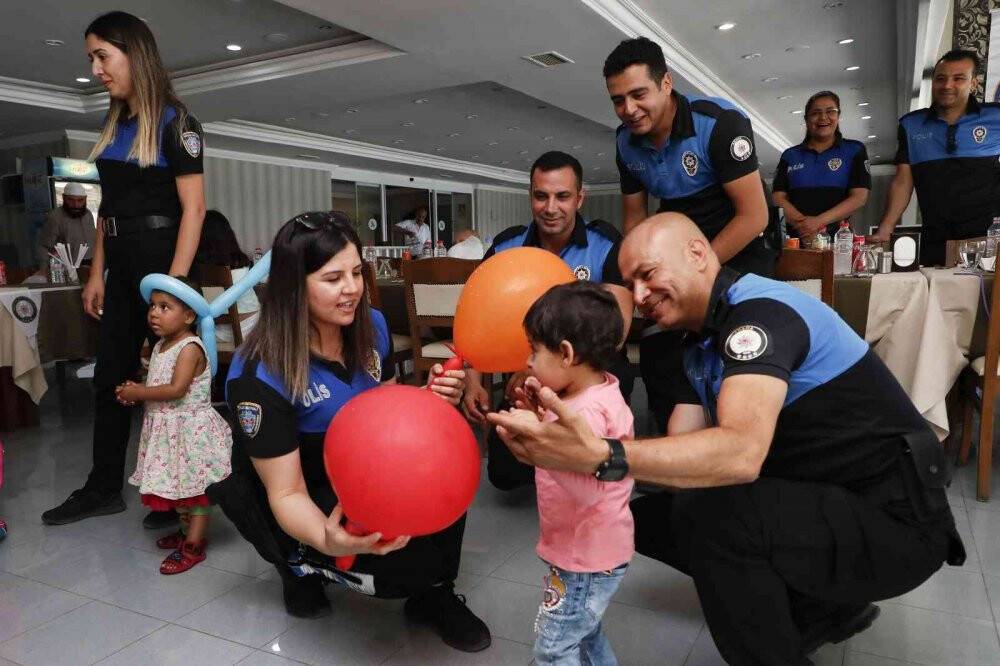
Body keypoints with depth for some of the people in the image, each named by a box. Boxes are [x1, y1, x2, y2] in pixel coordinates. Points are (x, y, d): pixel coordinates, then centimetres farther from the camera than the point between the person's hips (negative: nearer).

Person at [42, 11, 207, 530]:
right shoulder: (114, 123, 14)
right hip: (122, 263, 8)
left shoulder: (173, 121, -8)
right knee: (110, 374, 12)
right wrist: (97, 272, 13)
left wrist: (173, 284, -20)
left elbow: (193, 208, -15)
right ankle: (103, 488, 26)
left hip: (162, 258, -8)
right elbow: (109, 204, 17)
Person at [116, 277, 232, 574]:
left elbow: (176, 390, -27)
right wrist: (136, 391, 1)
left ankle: (193, 546, 6)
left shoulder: (190, 347, -19)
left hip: (192, 429, -9)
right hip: (171, 430, 9)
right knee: (180, 485, 20)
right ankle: (186, 531, 36)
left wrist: (139, 393, -17)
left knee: (196, 487, 0)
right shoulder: (161, 346, 10)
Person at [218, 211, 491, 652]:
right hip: (308, 504, -5)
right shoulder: (260, 376, -27)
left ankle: (434, 594, -1)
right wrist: (329, 541, -45)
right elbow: (287, 493, -23)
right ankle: (301, 562, 6)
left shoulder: (371, 326, -10)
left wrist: (431, 400, -18)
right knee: (408, 565, -26)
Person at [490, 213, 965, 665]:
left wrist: (602, 457, -45)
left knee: (709, 514, -32)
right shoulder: (701, 348, 8)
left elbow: (740, 453, -37)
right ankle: (825, 609, 16)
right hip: (818, 501, 9)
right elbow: (680, 455, -1)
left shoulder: (761, 309, -21)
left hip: (895, 518, -9)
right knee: (649, 519, 6)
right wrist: (581, 438, -14)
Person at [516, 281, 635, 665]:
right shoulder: (597, 394, 2)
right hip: (587, 550, 10)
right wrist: (542, 412, 3)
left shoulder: (588, 412, -29)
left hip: (585, 558, -10)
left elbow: (588, 489, -40)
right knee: (585, 634, 27)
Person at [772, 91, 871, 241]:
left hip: (838, 236, -1)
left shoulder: (854, 150, 12)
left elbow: (859, 197, 1)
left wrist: (819, 221, -13)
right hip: (796, 239, 2)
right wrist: (802, 223, -13)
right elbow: (779, 198, 6)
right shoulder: (790, 155, 17)